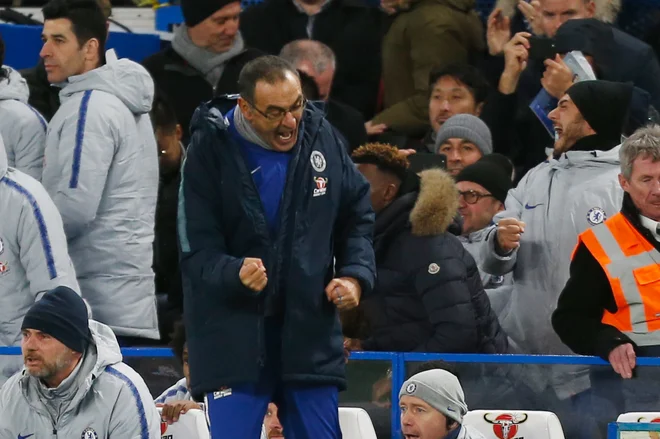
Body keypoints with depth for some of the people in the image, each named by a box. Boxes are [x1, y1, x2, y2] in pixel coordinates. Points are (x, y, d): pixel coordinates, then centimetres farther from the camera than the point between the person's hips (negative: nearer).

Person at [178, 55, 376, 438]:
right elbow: (197, 251, -12)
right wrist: (235, 273, -33)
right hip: (233, 332, -3)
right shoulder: (210, 150, -10)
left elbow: (359, 215, 16)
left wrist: (356, 274, 0)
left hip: (311, 331, 4)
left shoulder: (322, 136, 1)